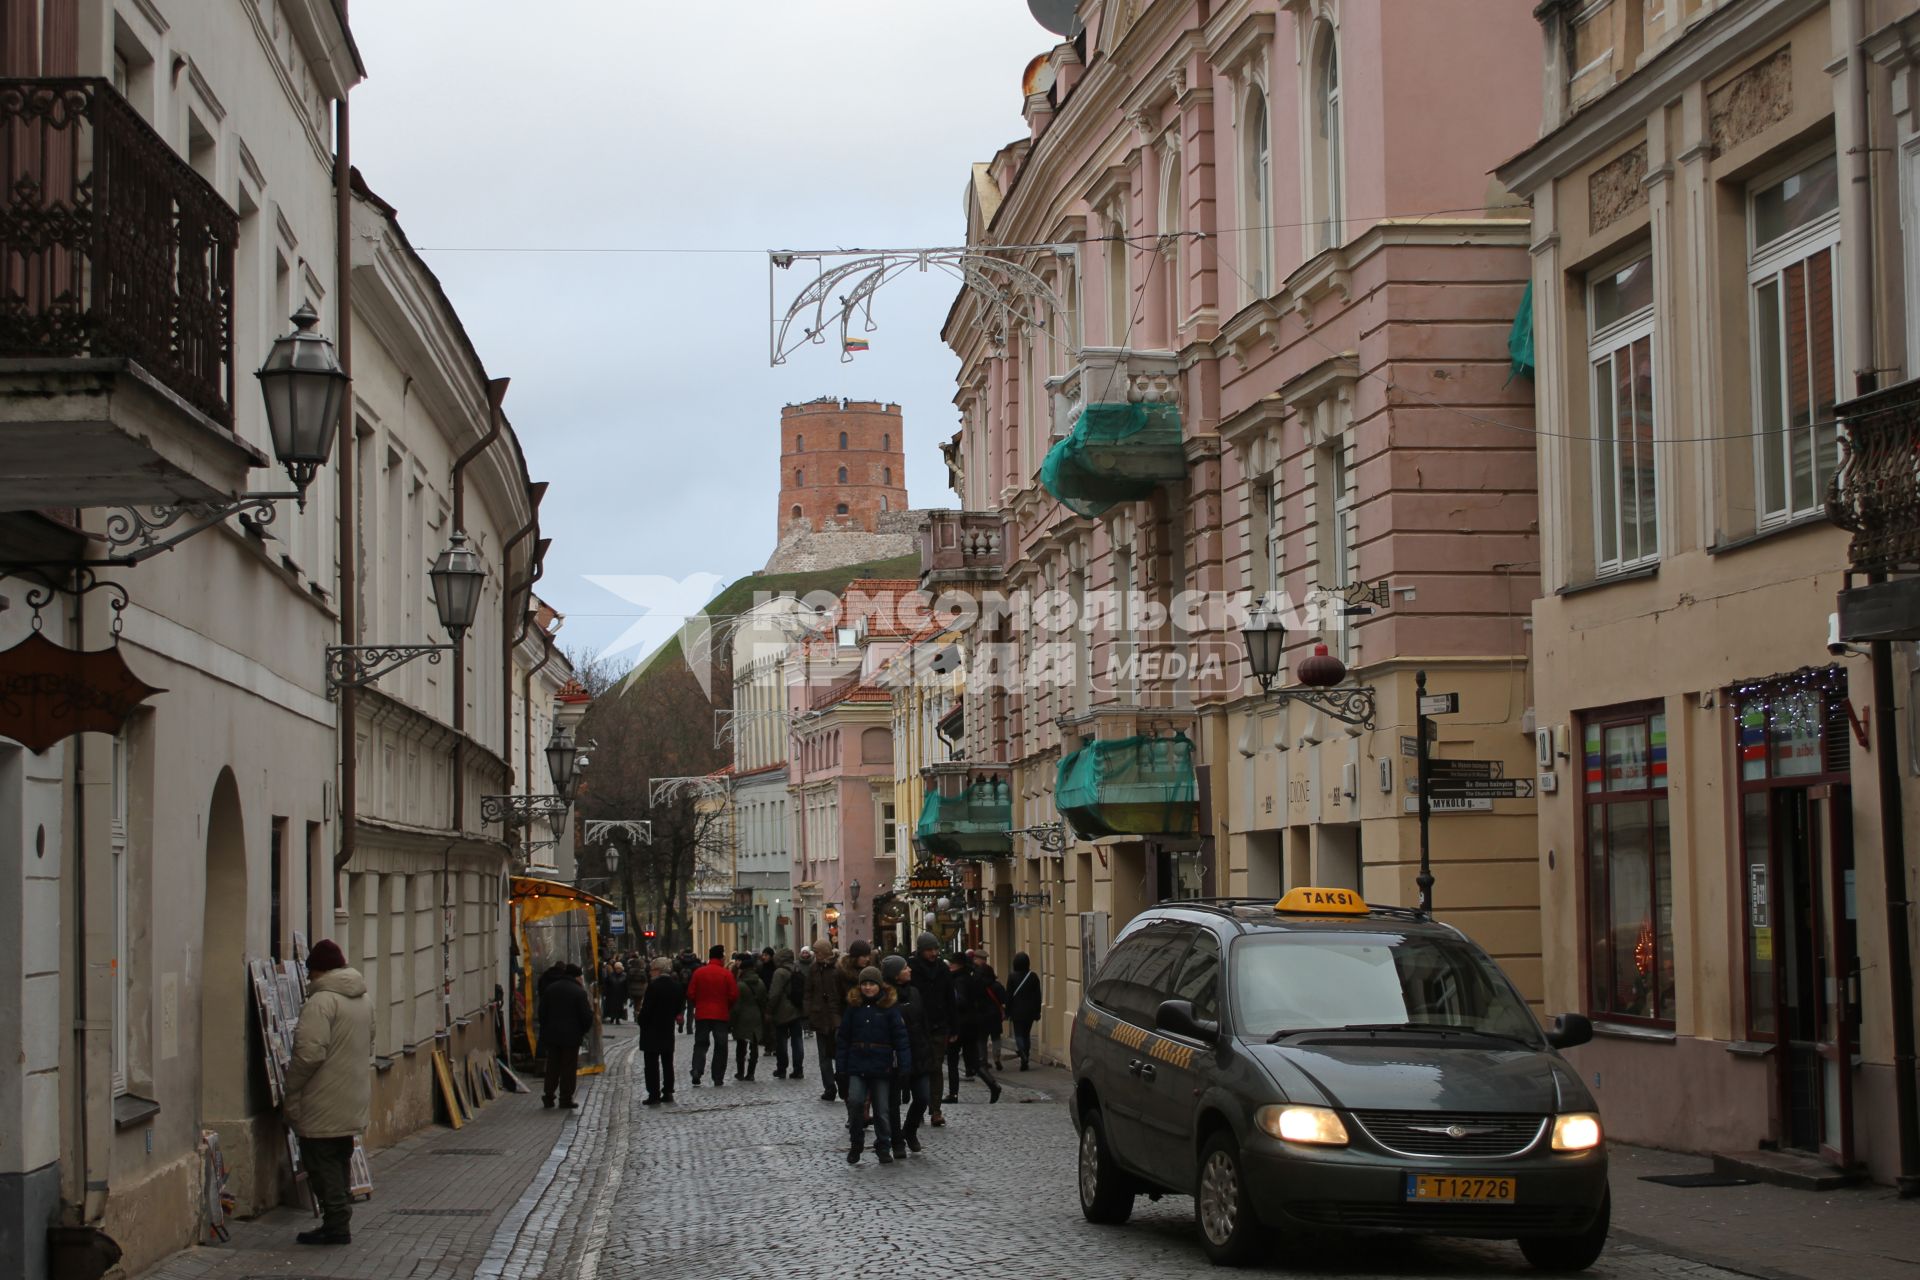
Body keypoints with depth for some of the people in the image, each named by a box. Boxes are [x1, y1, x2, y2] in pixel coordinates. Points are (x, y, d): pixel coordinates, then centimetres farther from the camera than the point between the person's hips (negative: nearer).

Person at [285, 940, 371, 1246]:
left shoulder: (321, 1001, -19)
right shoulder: (363, 999, 11)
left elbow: (310, 1053, -24)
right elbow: (369, 1038, 22)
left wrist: (291, 1087, -12)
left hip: (324, 1104, -9)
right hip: (353, 1101, 9)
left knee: (320, 1162, -2)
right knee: (340, 1161, 16)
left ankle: (335, 1224, -4)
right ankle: (340, 1222, 20)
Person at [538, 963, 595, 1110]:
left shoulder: (550, 989, 5)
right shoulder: (579, 992, -12)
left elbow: (542, 1013, 8)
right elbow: (586, 1016, -12)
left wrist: (544, 1032, 15)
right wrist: (584, 1030, 8)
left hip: (552, 1035, 5)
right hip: (571, 1036, -4)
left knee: (552, 1067, 12)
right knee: (569, 1068, 2)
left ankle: (548, 1097, 13)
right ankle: (565, 1099, 3)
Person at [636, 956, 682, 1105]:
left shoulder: (653, 986, -18)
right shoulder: (677, 986, 2)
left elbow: (646, 1009, -17)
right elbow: (679, 1007, 7)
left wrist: (640, 1020, 0)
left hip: (652, 1031, -6)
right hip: (668, 1030, 6)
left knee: (652, 1064, -1)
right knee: (667, 1062, 14)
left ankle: (654, 1095, -2)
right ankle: (668, 1092, 15)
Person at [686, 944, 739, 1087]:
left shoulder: (698, 972, -1)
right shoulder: (726, 974, -7)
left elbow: (690, 994, -2)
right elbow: (734, 995, -9)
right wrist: (728, 1007, 10)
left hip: (701, 1015, 2)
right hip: (721, 1015, -2)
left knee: (700, 1045, 8)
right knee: (720, 1047, 7)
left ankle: (696, 1075, -8)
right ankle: (718, 1079, 5)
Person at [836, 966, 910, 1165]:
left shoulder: (889, 1008, -3)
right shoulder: (853, 1007, 3)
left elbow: (900, 1039, -4)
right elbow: (842, 1039, 4)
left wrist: (905, 1067, -11)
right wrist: (840, 1067, -3)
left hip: (881, 1067, -1)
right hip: (857, 1067, 1)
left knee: (882, 1110, 5)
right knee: (855, 1102, -16)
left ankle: (883, 1149, 20)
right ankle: (855, 1144, 3)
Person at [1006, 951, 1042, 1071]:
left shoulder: (1012, 978, -9)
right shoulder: (1033, 977, 0)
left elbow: (1008, 996, -6)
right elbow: (1037, 996, 3)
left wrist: (1007, 1012, 1)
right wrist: (1037, 1012, 9)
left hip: (1017, 1012, -3)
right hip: (1030, 1012, 3)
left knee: (1018, 1034, 1)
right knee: (1026, 1034, 14)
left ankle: (1023, 1056, -22)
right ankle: (1026, 1060, 15)